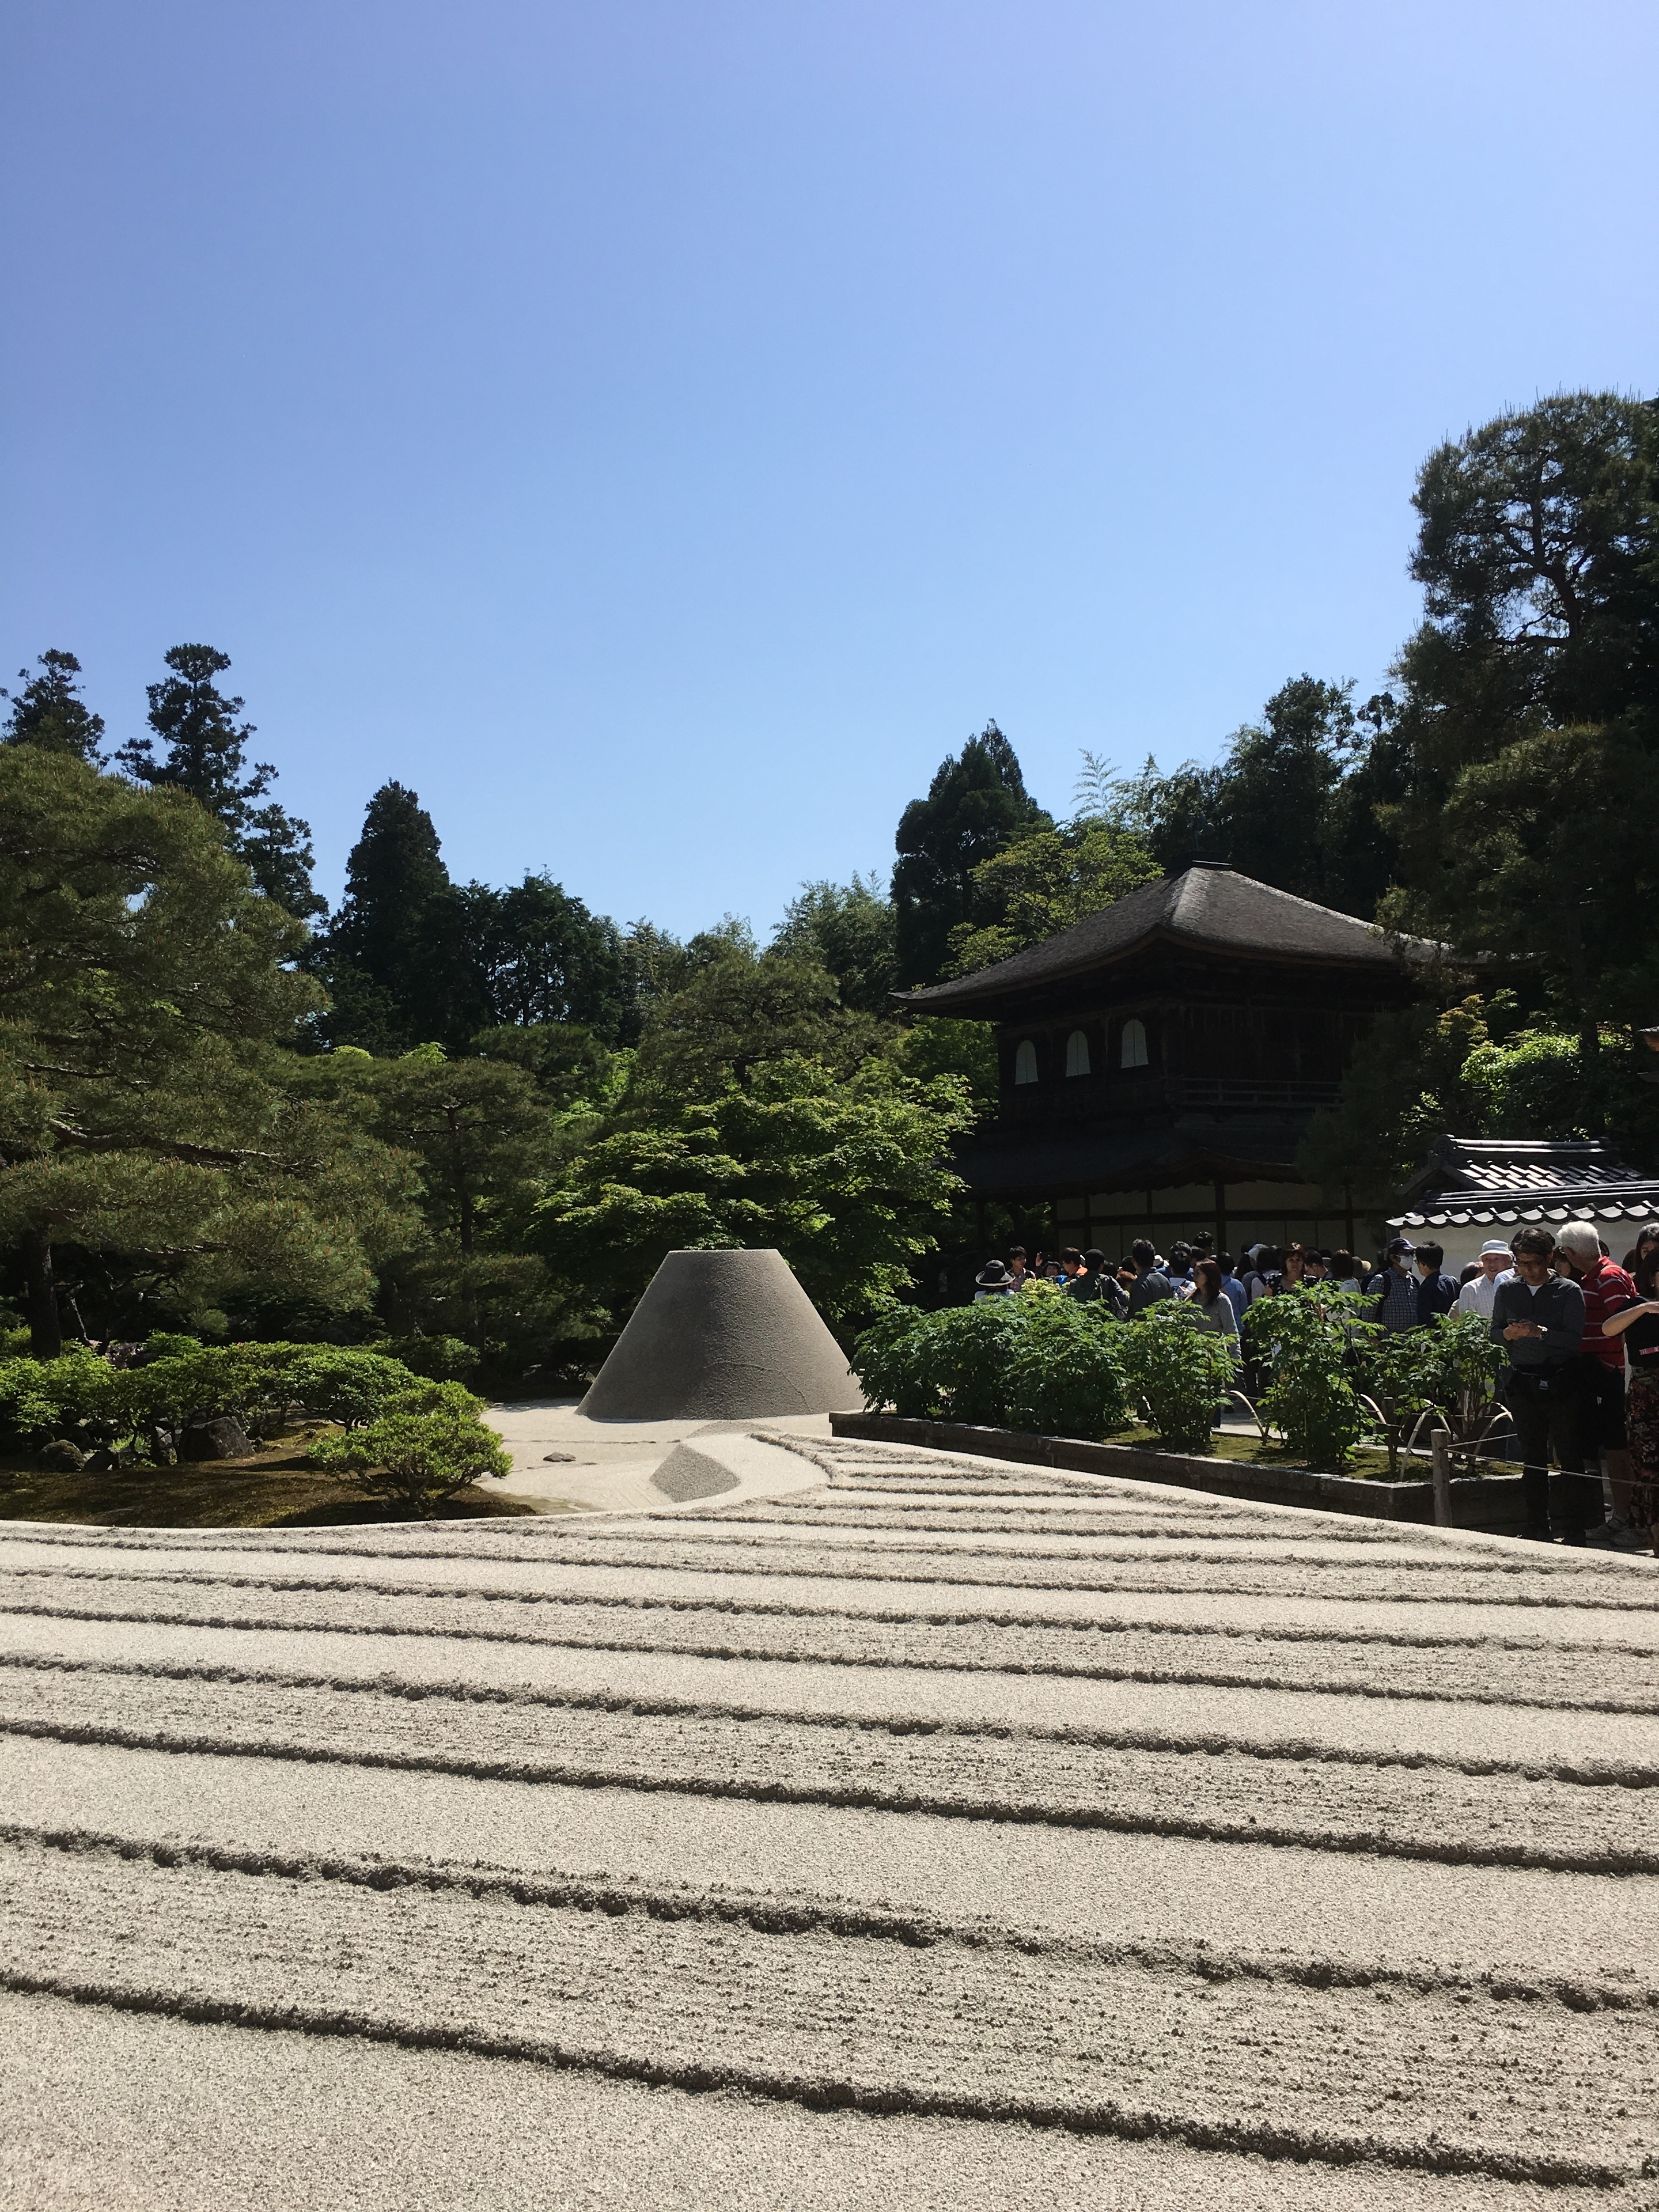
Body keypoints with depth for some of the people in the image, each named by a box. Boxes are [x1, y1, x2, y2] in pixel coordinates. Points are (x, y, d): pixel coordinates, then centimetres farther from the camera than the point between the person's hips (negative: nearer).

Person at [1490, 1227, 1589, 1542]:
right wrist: (1508, 1333, -7)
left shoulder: (1569, 1291, -3)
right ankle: (1537, 1525, 16)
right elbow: (1494, 1332, 14)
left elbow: (1574, 1338, -11)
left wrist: (1540, 1332, -23)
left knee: (1569, 1455, -4)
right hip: (1522, 1382, 4)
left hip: (1560, 1383, -4)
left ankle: (1572, 1527, 3)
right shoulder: (1507, 1289, 8)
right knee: (1532, 1458, 9)